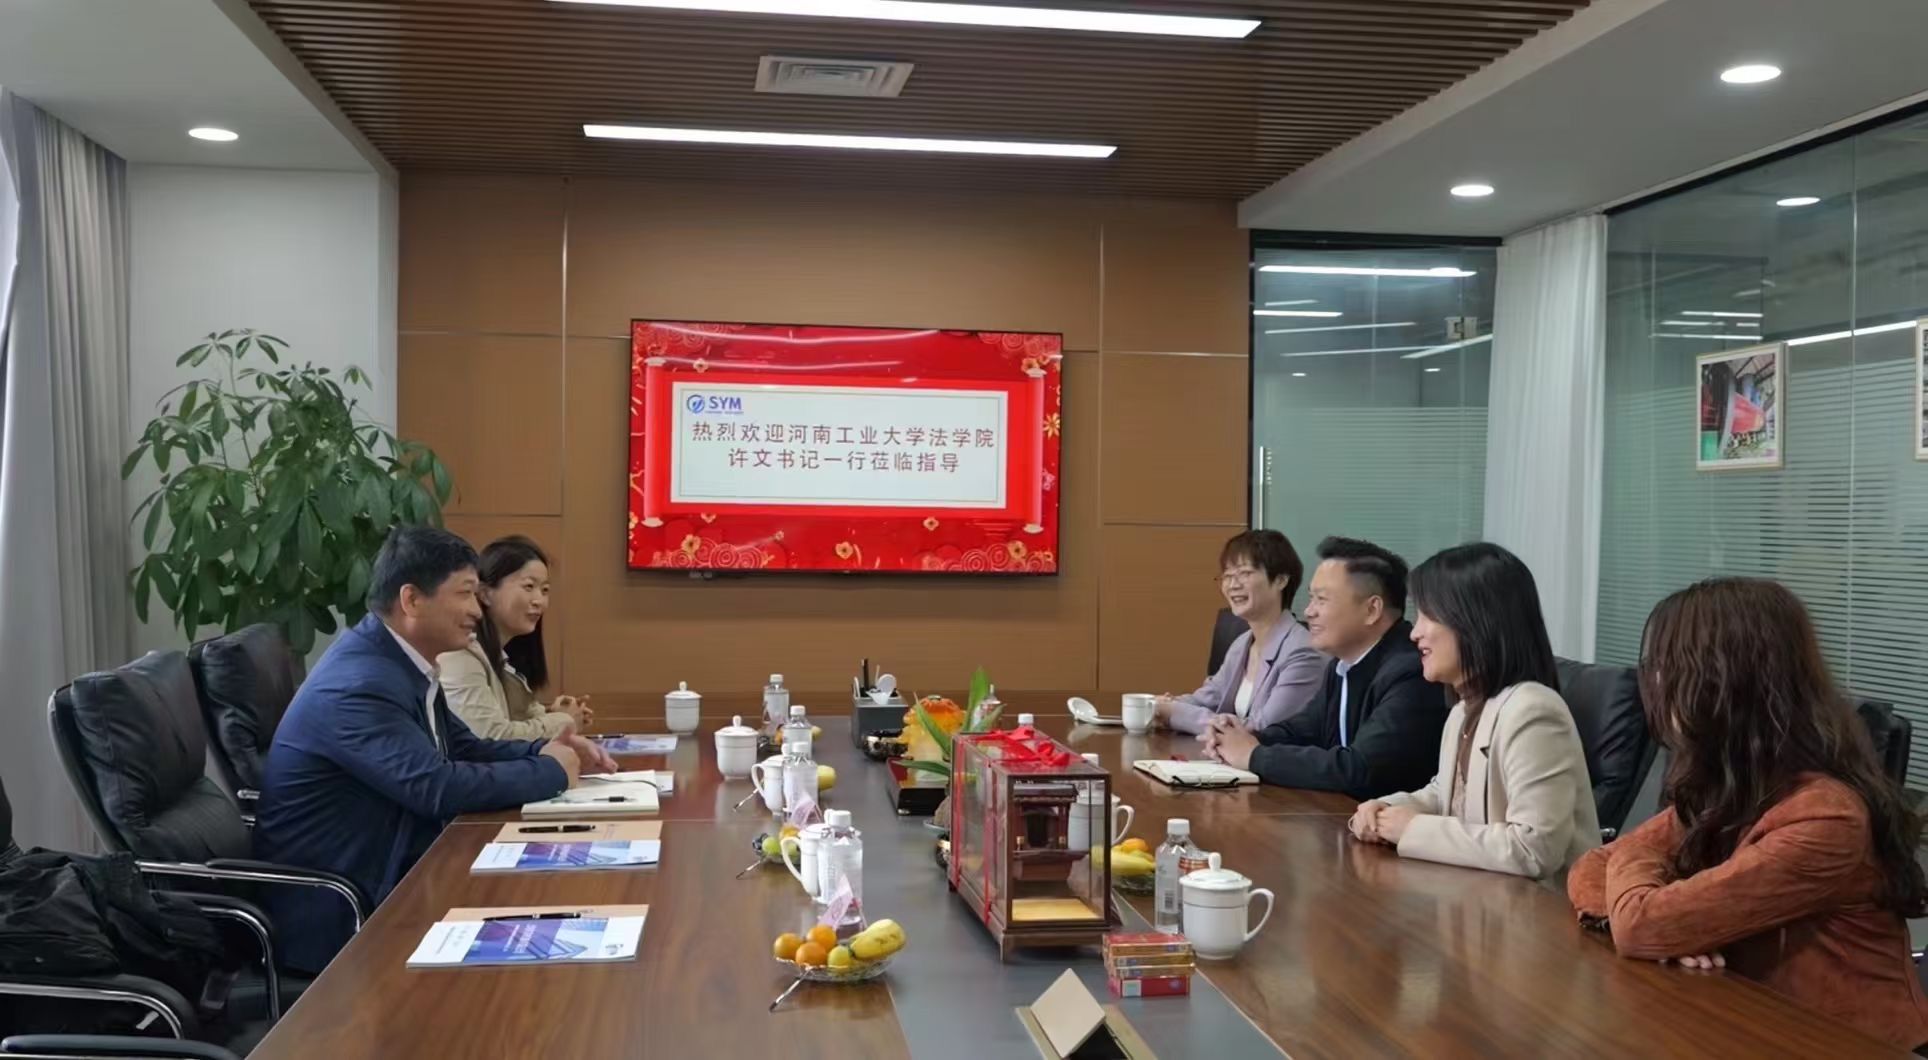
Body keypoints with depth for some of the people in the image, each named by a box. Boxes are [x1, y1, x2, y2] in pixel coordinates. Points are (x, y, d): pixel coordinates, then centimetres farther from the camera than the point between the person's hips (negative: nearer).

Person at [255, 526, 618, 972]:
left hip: (390, 869, 9)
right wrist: (551, 770, -17)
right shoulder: (359, 685, -25)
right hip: (338, 908, -9)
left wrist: (542, 750, -4)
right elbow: (441, 788, -31)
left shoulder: (399, 660, 5)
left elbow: (463, 749, 14)